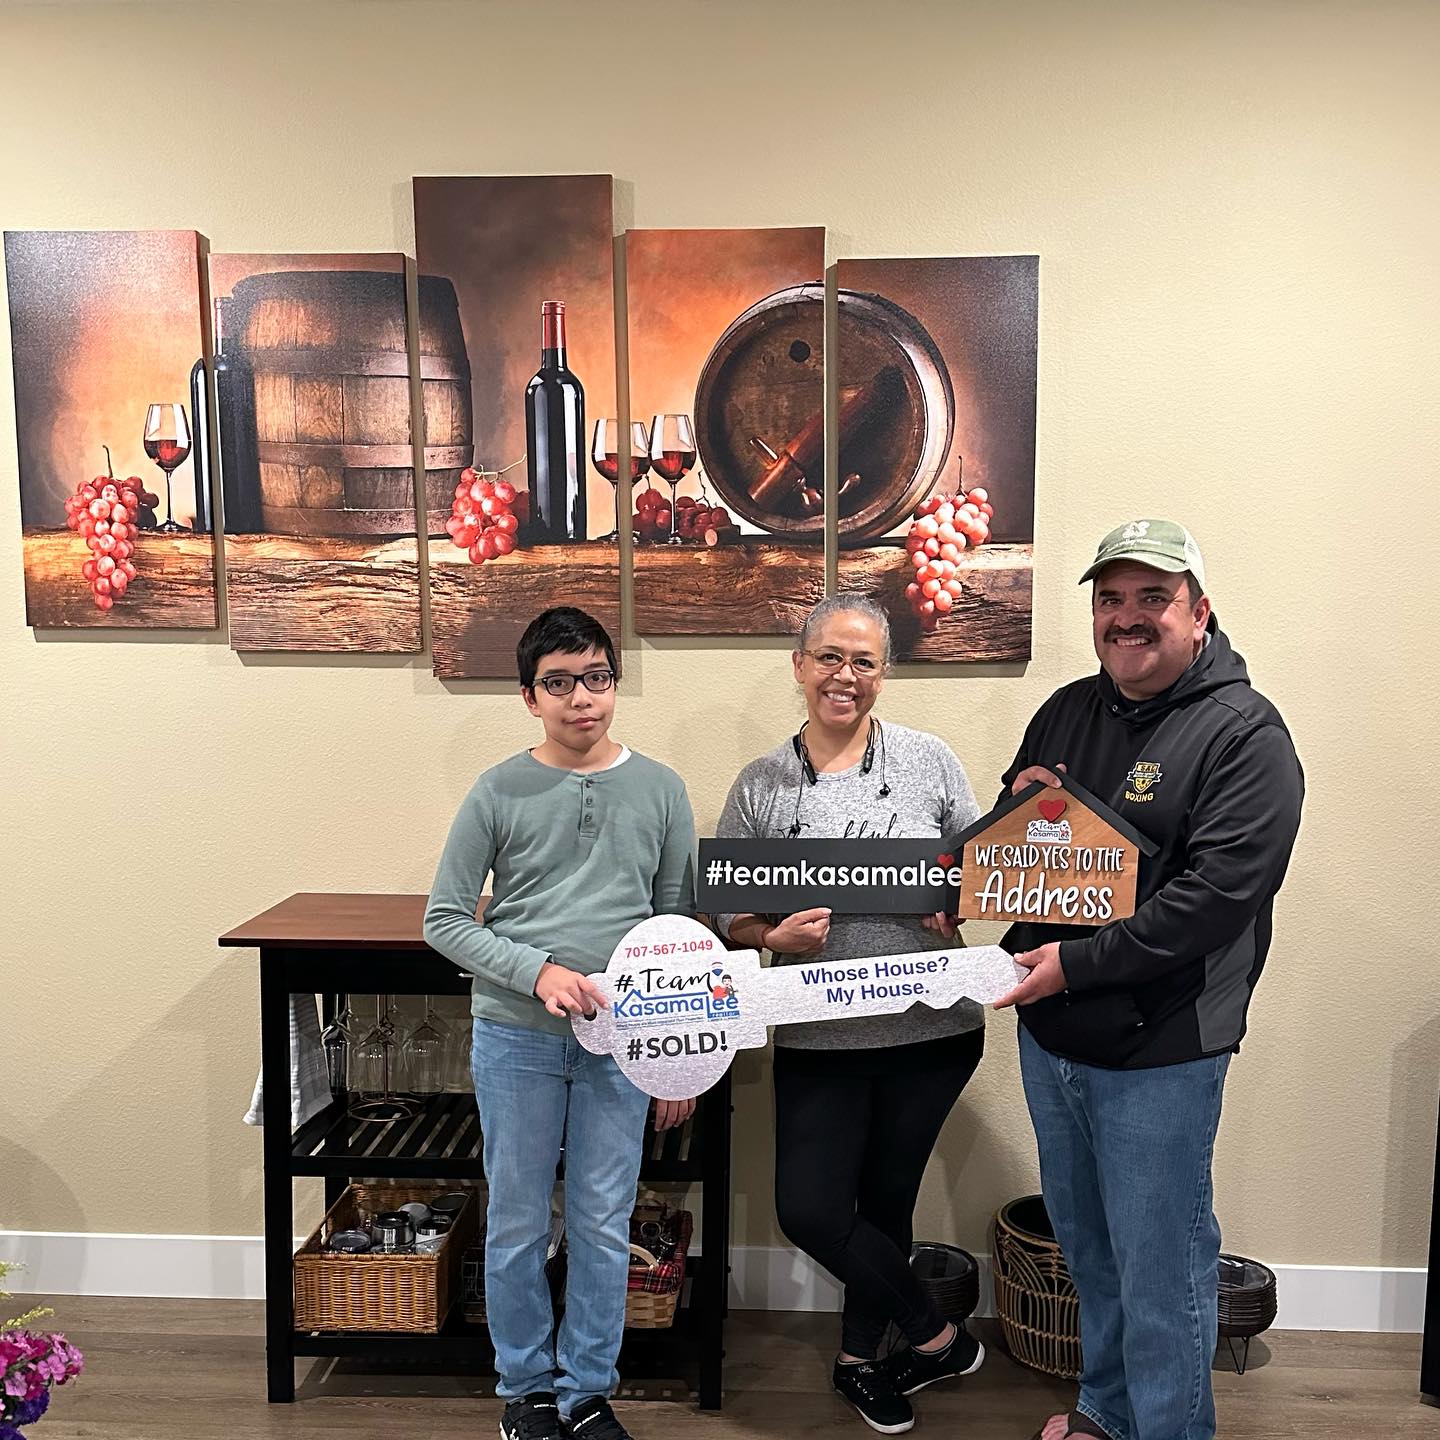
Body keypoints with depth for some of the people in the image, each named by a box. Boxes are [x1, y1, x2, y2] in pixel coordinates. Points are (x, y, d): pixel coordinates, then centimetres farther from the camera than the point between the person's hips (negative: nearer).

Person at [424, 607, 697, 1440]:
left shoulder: (660, 791, 0)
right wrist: (537, 971, -16)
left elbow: (679, 931, 5)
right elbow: (445, 919, -2)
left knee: (604, 1228, 11)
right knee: (518, 1225, 13)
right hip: (516, 1037, 0)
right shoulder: (500, 793, -4)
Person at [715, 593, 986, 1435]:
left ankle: (860, 1358, 40)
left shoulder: (928, 759, -1)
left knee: (886, 1198, 14)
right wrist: (775, 938, -17)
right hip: (820, 1036, 1)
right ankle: (938, 1340, 26)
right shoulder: (760, 787, 0)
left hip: (931, 1027, 0)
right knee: (810, 1212, 1)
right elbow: (729, 914, 3)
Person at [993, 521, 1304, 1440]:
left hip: (1158, 1053, -7)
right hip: (1050, 1034, 7)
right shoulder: (1067, 711, 8)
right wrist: (1020, 802, -6)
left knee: (1160, 1270, 8)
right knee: (1087, 1248, 23)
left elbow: (1217, 896, -22)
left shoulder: (1246, 734, -13)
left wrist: (1076, 963, -23)